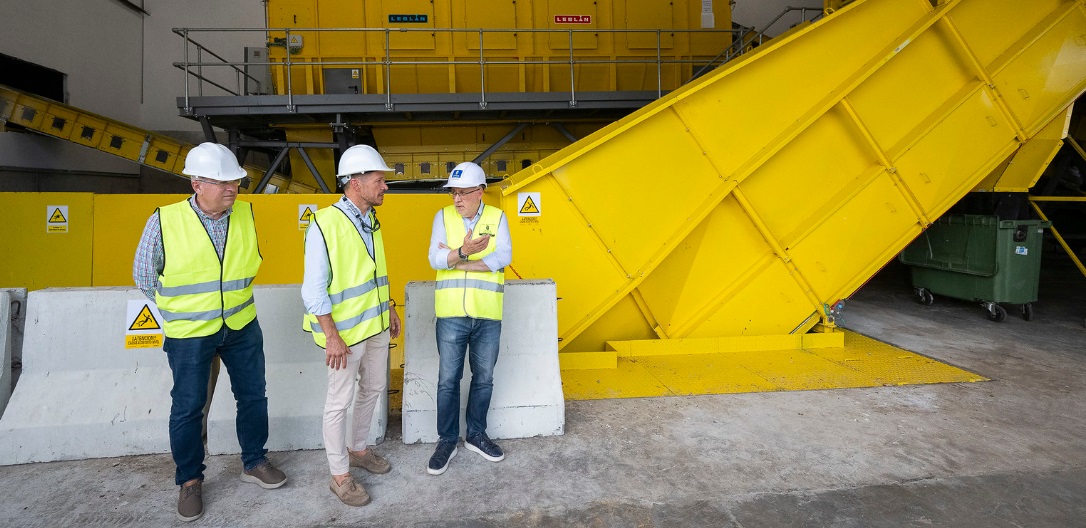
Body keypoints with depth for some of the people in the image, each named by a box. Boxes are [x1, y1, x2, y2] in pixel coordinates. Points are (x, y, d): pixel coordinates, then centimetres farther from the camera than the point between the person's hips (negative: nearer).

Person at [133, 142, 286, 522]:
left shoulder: (246, 214, -7)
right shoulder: (164, 222, -16)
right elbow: (144, 275, -2)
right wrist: (181, 311, 6)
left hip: (242, 327, 3)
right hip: (189, 334, -3)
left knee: (253, 396, 13)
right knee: (187, 408, 10)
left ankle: (254, 462, 34)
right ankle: (190, 480, 31)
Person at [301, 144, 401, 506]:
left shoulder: (371, 219, 4)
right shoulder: (325, 224, -19)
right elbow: (314, 289, -19)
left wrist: (389, 310, 17)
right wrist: (332, 337, -20)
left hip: (377, 325, 8)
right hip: (346, 331, -8)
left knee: (373, 388, 20)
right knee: (339, 402, 6)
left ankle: (358, 449, 40)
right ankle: (340, 475, 22)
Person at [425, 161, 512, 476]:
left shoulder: (497, 218, 2)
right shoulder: (443, 217, 1)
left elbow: (503, 257, -13)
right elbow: (435, 259, -11)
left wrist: (456, 261, -14)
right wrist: (464, 252, -30)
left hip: (488, 316, 1)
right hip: (451, 314, -1)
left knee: (484, 378, 12)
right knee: (448, 380, 6)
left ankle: (476, 435, 30)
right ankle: (447, 441, 21)